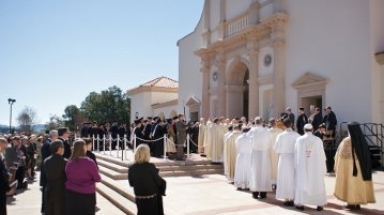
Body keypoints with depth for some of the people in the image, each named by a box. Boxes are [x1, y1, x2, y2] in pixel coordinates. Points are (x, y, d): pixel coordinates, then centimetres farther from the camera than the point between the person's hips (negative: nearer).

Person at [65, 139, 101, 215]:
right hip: (87, 195, -4)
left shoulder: (69, 162, -5)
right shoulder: (89, 162, -18)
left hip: (71, 193, 4)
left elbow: (67, 177, 10)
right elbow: (98, 179, -10)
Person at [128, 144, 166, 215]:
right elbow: (158, 182, -9)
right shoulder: (151, 167, -20)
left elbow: (131, 184, 3)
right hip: (151, 198, -4)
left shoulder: (131, 169, -10)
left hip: (139, 198, 4)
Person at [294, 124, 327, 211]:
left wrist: (296, 166, 11)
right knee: (317, 184, 9)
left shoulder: (299, 139, -5)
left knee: (302, 183, 8)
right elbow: (322, 154, 0)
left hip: (302, 166, 0)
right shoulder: (318, 140, -6)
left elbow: (296, 154, 1)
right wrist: (323, 167, 10)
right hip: (315, 166, 0)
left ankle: (300, 204, 10)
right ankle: (320, 204, 13)